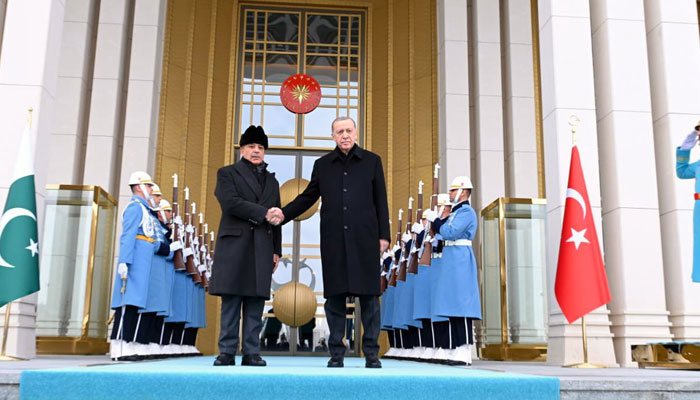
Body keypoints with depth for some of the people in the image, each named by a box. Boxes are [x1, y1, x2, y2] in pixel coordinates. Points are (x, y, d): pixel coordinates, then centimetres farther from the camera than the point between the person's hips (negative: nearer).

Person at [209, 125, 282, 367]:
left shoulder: (272, 181, 23)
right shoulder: (227, 173, 9)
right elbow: (230, 202, -9)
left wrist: (277, 250, 12)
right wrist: (263, 213, -13)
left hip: (263, 248, 4)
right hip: (234, 245, -3)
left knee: (256, 302, 0)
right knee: (231, 301, -4)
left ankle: (251, 353, 3)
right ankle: (227, 351, 1)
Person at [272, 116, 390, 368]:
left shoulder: (372, 161, 8)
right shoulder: (322, 165, 12)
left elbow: (380, 200, 7)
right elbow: (308, 197, 15)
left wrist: (384, 235, 2)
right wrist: (284, 214, 1)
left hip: (364, 238, -1)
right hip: (333, 240, 1)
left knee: (368, 294, 0)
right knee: (334, 294, 3)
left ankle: (371, 353, 9)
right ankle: (336, 353, 11)